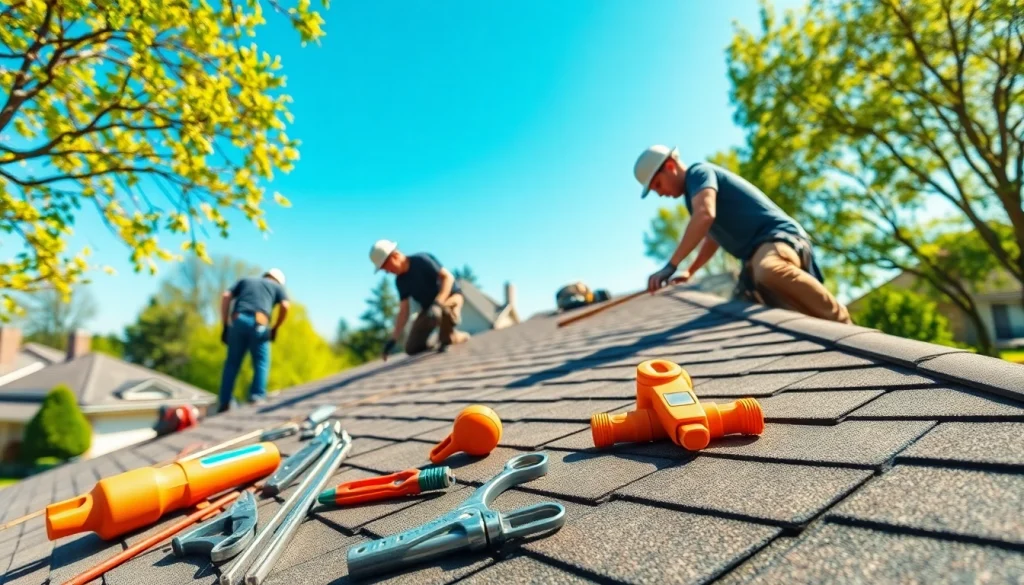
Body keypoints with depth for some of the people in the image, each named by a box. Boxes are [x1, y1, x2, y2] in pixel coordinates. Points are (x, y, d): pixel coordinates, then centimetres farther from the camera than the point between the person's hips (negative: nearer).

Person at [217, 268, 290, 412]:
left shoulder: (245, 280, 31)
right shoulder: (278, 286, 24)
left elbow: (225, 296, 16)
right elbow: (285, 306, 4)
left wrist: (225, 324, 14)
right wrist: (275, 328, 12)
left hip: (238, 321, 3)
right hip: (258, 324, -2)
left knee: (232, 364, 8)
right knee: (261, 363, 5)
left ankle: (225, 403, 5)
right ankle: (258, 396, -9)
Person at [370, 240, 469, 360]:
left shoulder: (421, 260, -21)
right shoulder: (400, 281, -2)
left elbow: (448, 277, -25)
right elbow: (404, 311, 0)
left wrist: (437, 303, -38)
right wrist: (393, 340, -6)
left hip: (451, 297, -7)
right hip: (429, 307, 8)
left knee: (435, 314, -44)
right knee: (412, 348, 0)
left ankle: (448, 337, -9)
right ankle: (459, 337, 14)